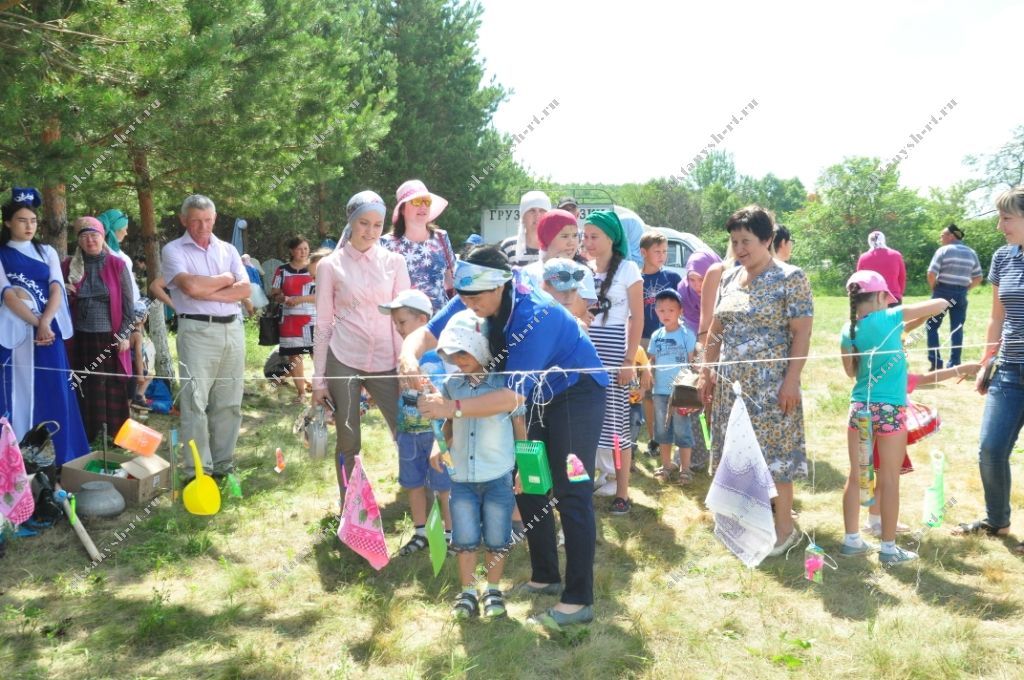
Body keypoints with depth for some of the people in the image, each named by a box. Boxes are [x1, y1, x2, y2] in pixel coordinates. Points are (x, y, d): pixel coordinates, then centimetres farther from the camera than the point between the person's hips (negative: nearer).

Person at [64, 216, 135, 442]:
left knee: (114, 389, 3)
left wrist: (124, 334, -5)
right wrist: (66, 293, -8)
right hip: (81, 338, 2)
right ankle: (90, 438, 16)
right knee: (87, 390, 6)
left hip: (110, 337, -2)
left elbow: (128, 303, 0)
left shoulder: (117, 265, -1)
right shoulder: (71, 266, 5)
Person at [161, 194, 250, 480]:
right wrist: (226, 279, 0)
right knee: (195, 403, -6)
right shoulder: (174, 250, 3)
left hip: (233, 329, 4)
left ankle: (223, 464, 16)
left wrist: (207, 292, -10)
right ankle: (197, 470, 0)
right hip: (197, 330, -4)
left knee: (228, 403, 7)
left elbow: (245, 289, 2)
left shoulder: (228, 250, 15)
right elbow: (190, 286, -14)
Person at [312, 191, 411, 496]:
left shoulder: (395, 262, 4)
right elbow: (323, 324, 3)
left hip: (386, 362, 1)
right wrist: (318, 379, 2)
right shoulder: (330, 265, 1)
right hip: (343, 361, -1)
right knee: (348, 443, 6)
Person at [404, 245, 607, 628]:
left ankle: (579, 601, -1)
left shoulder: (533, 316, -35)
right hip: (537, 397, 8)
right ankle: (546, 577, 25)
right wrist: (410, 357, -36)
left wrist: (452, 408, -45)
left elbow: (513, 395, -39)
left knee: (570, 493, -9)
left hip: (576, 393, -8)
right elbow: (426, 334, -13)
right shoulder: (475, 302, -14)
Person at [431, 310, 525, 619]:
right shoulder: (452, 384, 2)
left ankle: (493, 590, 29)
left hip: (499, 476, -3)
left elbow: (519, 426, -1)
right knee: (465, 538, 10)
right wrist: (439, 446, -3)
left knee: (496, 539, 10)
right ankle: (468, 591, 27)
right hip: (461, 477, 3)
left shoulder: (503, 382, -9)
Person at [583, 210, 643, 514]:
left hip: (613, 350, -4)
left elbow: (637, 318, -4)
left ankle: (622, 491, 8)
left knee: (615, 419, -2)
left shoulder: (628, 270, -3)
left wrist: (629, 360, -10)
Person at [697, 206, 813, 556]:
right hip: (730, 383, 6)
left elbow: (801, 333, -12)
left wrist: (791, 381, -17)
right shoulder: (729, 278, 10)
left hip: (770, 385, -6)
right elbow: (716, 329, 15)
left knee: (774, 450, 0)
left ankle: (785, 525, 14)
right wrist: (706, 372, 11)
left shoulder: (790, 278, -8)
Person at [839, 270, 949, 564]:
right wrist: (910, 324, 9)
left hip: (860, 409, 4)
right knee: (889, 480, 5)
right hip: (890, 412, -4)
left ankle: (851, 540, 21)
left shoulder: (848, 331, 1)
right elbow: (941, 303, -4)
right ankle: (889, 548, 15)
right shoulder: (891, 318, -11)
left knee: (856, 476, 12)